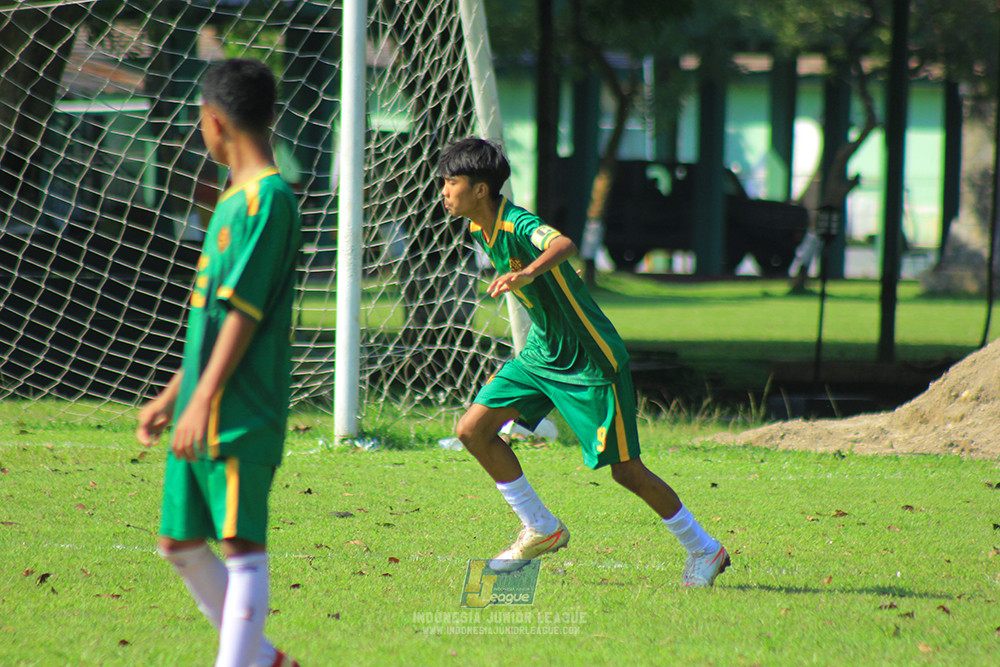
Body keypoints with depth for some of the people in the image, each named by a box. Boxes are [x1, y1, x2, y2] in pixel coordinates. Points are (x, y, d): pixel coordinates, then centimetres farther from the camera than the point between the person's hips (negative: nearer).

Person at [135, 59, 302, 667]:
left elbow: (242, 313, -18)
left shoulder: (267, 197, -12)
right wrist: (172, 395, 25)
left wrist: (203, 401, -22)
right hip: (202, 416, 10)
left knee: (241, 547, -8)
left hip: (240, 414, -10)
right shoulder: (237, 197, 17)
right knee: (180, 543, 14)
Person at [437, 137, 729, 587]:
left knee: (625, 470, -3)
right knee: (473, 429, -4)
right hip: (540, 355, 8)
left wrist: (526, 274, -65)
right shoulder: (480, 230, 1)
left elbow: (565, 245, -48)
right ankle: (541, 530, 10)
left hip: (590, 361, -8)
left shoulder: (517, 225, -26)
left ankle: (704, 551, 15)